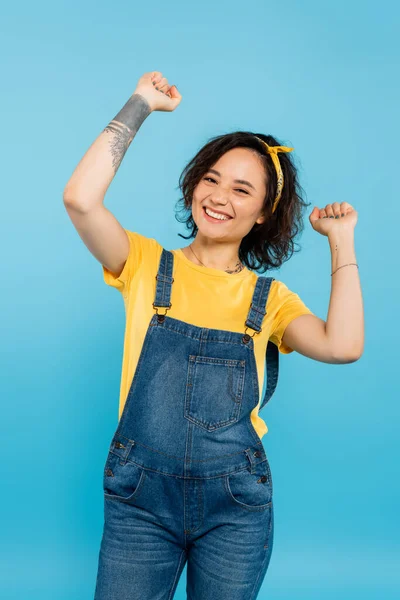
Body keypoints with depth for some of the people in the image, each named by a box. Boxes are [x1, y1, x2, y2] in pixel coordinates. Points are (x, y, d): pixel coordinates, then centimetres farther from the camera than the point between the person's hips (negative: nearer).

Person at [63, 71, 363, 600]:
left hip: (235, 505, 2)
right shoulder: (146, 264, 1)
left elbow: (341, 347, -14)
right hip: (140, 498, -1)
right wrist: (140, 106, -7)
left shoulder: (270, 298, 4)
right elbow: (80, 200, -16)